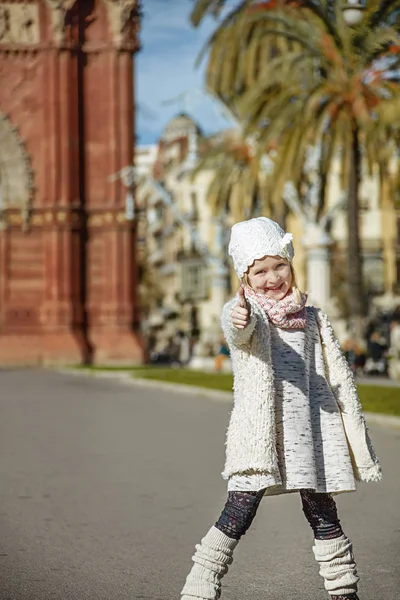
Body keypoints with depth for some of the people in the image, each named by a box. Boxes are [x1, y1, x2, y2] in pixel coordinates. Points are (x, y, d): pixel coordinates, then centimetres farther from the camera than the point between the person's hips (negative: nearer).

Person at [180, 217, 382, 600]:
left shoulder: (311, 319, 12)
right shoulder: (244, 311, -1)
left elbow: (338, 377, 14)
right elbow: (240, 331, -27)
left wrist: (356, 436, 10)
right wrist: (238, 320, -52)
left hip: (309, 429, 4)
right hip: (260, 429, -3)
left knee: (323, 515, 6)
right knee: (239, 513, -10)